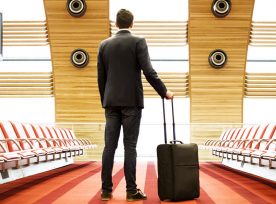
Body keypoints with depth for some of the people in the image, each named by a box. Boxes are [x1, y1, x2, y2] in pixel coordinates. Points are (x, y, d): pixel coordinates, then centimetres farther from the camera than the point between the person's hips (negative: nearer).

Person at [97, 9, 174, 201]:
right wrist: (164, 92, -3)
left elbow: (101, 77, 10)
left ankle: (106, 189, 6)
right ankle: (132, 190, 0)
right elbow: (148, 71, -12)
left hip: (111, 102, 4)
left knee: (110, 146, 4)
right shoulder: (138, 41, -4)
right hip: (131, 101, -3)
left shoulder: (104, 44, 9)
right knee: (130, 146, -2)